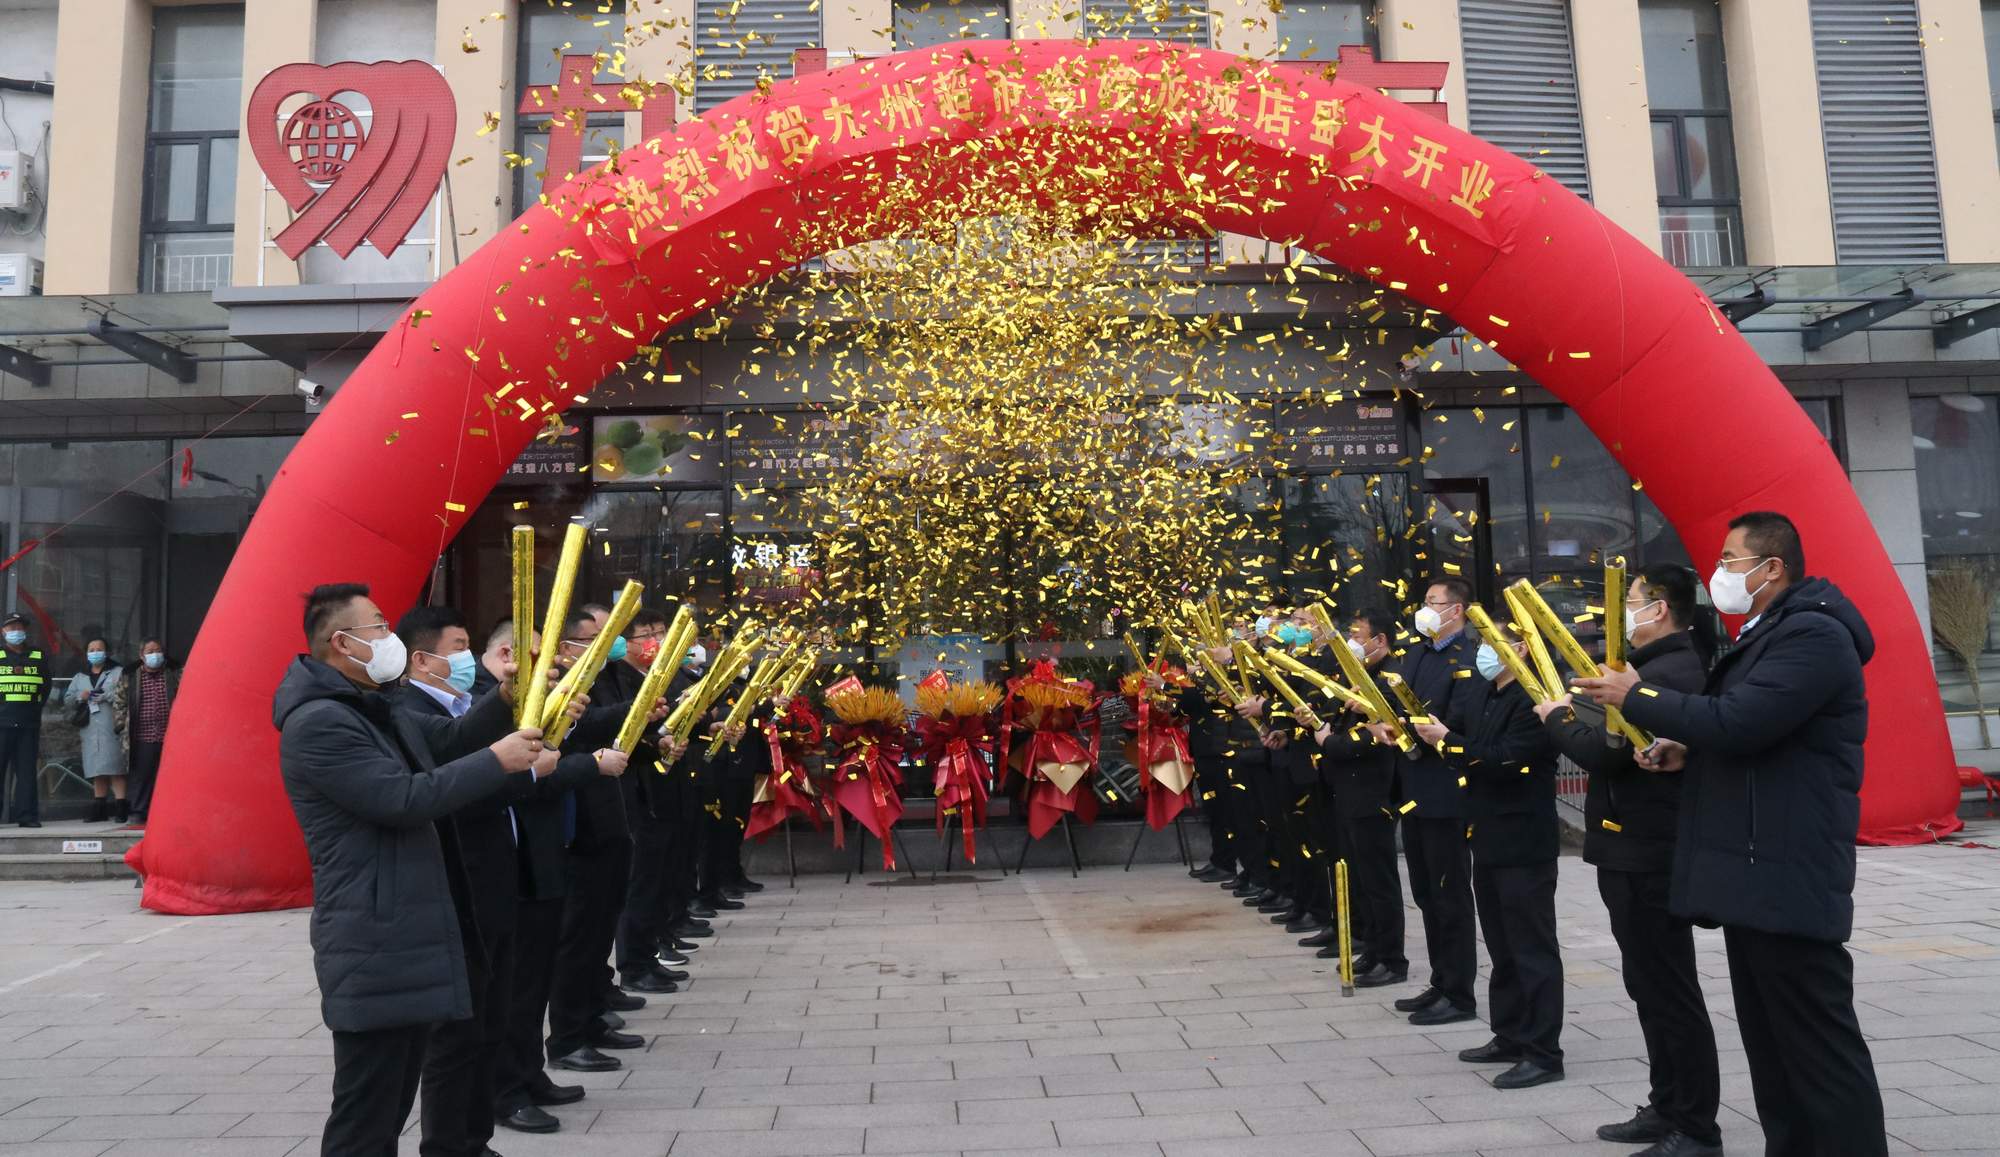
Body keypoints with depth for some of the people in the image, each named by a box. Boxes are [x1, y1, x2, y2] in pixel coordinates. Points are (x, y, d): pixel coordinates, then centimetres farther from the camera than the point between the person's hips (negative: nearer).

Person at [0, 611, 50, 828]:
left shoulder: (38, 657, 13)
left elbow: (46, 686, 18)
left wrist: (36, 707, 9)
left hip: (29, 724, 2)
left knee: (28, 770, 2)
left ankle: (27, 815, 5)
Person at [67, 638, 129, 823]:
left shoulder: (118, 673, 7)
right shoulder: (80, 678, 21)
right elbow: (67, 700, 17)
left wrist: (106, 695, -15)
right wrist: (80, 697, -2)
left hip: (111, 728, -5)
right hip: (90, 730, 5)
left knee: (115, 767, -10)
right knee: (96, 769, 6)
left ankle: (120, 807, -10)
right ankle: (99, 808, 11)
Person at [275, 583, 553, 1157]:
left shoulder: (373, 710, 15)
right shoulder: (318, 722, -18)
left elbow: (449, 739, 16)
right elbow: (405, 799, -24)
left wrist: (505, 700, -1)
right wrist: (497, 760, -18)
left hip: (406, 937, 10)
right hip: (374, 948, -10)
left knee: (390, 1108, 19)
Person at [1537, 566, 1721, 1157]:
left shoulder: (1666, 673, -20)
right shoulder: (1670, 666, 13)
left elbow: (1603, 752, -23)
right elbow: (1623, 743, 16)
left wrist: (1555, 717, -7)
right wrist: (1580, 717, 3)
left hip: (1648, 855, -11)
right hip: (1643, 849, 11)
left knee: (1669, 990, -2)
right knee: (1653, 986, 17)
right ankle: (1668, 1109, 28)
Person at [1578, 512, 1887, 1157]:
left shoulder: (1812, 634, -16)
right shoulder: (1767, 634, 18)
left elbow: (1737, 722, -26)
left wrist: (1637, 697, -13)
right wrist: (1690, 750, 9)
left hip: (1786, 878, -11)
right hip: (1757, 874, 11)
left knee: (1820, 1045, -4)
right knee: (1771, 1044, 16)